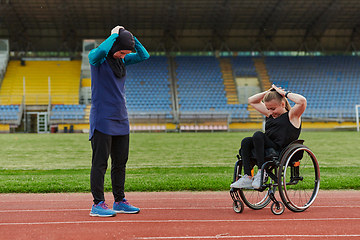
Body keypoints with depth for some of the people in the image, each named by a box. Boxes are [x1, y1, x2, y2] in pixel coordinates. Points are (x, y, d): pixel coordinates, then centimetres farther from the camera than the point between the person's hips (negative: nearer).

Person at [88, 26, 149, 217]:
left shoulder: (123, 59, 11)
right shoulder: (97, 57, -8)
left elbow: (144, 56, 11)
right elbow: (101, 51, -31)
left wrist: (131, 38, 0)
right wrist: (114, 35, -17)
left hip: (121, 120, 7)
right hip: (102, 120, -7)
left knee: (120, 163, 10)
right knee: (100, 163, -4)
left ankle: (119, 201, 19)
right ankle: (98, 204, 1)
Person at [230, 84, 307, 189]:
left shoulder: (291, 115, 4)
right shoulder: (270, 114, 24)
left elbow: (302, 101, -17)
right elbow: (252, 101, 31)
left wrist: (285, 93, -4)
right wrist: (268, 92, 18)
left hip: (281, 151, -8)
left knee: (258, 135, -27)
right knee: (246, 141, -15)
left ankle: (261, 172, -28)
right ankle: (247, 178, -21)